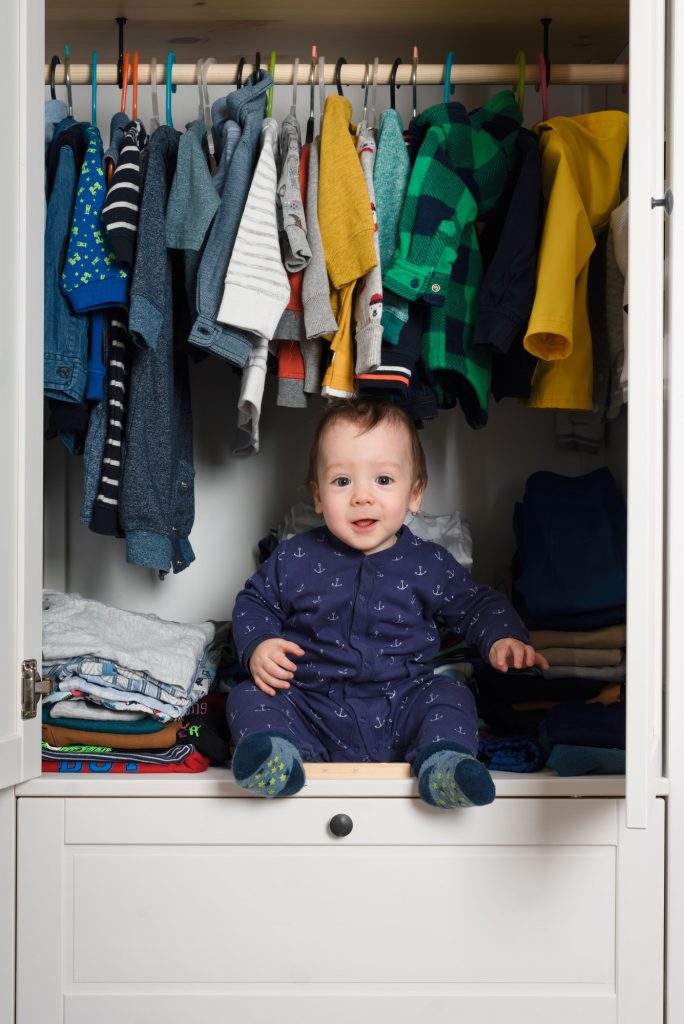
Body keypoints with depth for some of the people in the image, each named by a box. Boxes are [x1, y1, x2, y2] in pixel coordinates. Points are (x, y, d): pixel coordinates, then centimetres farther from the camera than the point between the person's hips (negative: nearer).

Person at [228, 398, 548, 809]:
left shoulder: (428, 563, 2)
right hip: (314, 710, 0)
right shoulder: (295, 559, 1)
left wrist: (503, 637, -6)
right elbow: (254, 602, 14)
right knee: (248, 698, -18)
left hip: (402, 707, 0)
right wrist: (257, 645, -6)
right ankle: (277, 758, -42)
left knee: (451, 695, -21)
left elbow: (477, 603, 13)